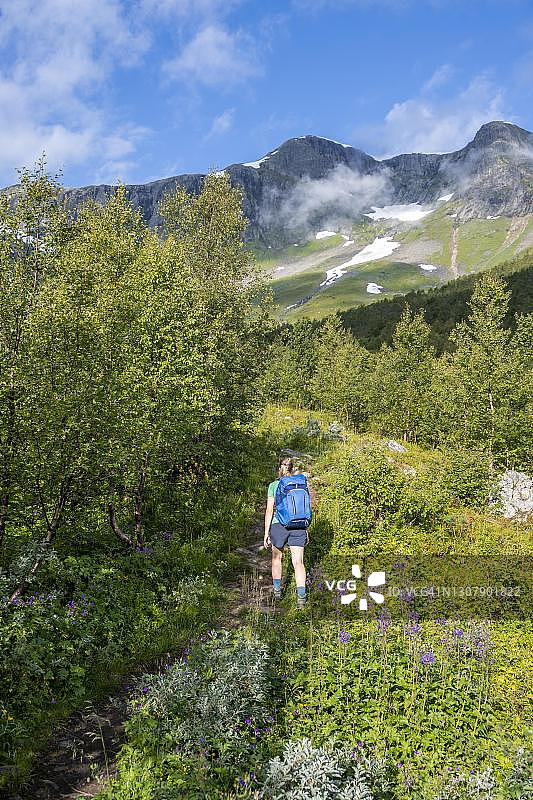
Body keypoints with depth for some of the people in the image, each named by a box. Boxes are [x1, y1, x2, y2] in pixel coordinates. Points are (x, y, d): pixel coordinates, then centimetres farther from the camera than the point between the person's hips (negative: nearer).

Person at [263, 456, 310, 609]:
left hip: (279, 525, -1)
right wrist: (306, 530, 16)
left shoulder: (273, 486, -3)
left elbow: (269, 510, -6)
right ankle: (301, 595, -8)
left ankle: (277, 589, 29)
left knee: (276, 557, 21)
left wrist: (266, 532, -2)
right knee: (298, 562, 2)